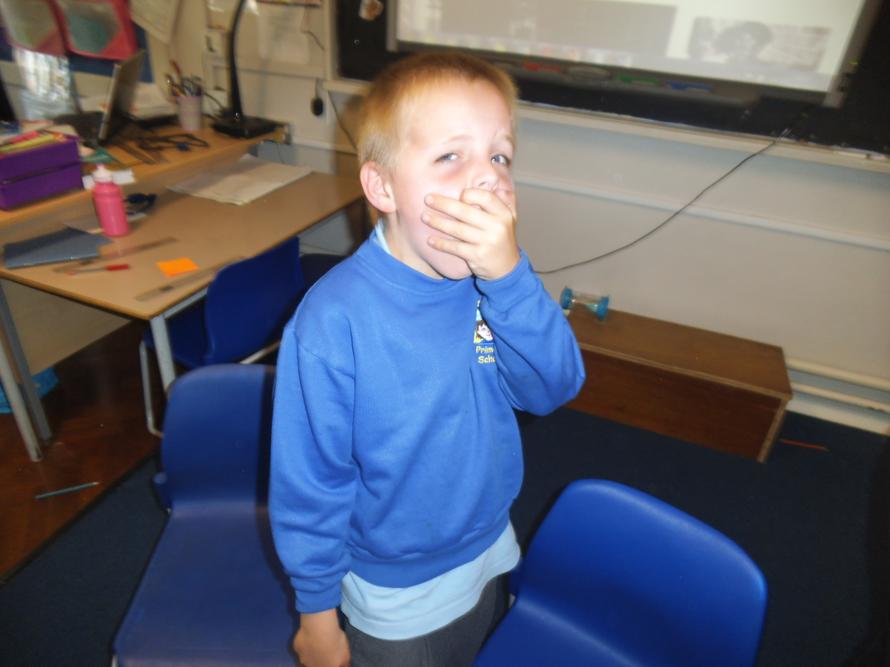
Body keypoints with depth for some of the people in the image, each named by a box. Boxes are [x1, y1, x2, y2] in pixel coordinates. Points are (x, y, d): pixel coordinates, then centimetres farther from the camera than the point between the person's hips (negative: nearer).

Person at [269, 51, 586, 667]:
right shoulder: (334, 319, -30)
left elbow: (556, 389, -20)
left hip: (493, 555, 5)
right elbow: (309, 483, -20)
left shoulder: (499, 279, -15)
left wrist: (508, 275, -35)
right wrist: (317, 612, -8)